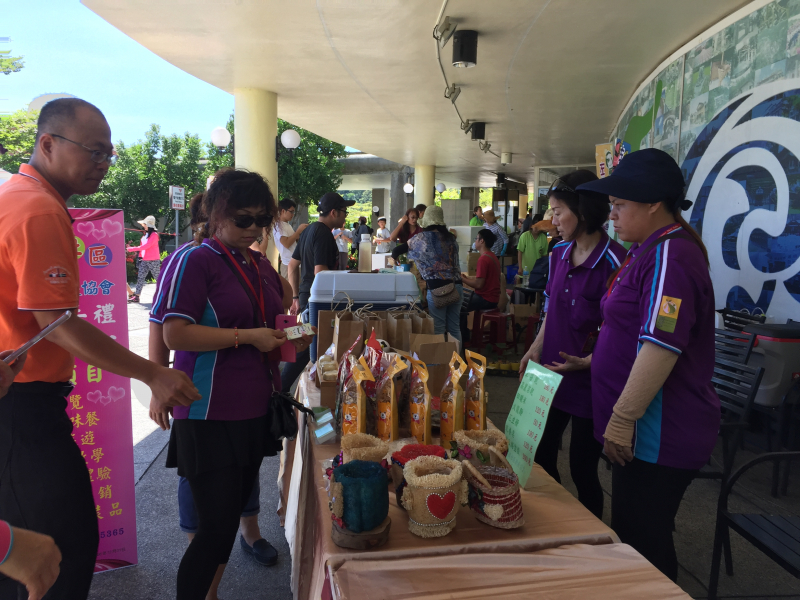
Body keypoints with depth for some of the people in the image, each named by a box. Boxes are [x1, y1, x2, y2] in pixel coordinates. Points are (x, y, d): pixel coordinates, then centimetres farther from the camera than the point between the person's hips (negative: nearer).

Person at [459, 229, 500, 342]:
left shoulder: (483, 258, -20)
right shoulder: (492, 256, 12)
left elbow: (478, 284, -22)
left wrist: (461, 279, -9)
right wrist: (467, 277, 11)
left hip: (485, 299, -10)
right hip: (491, 297, 10)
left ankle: (463, 338, 11)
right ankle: (465, 335, 21)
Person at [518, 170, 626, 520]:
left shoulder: (613, 263, -20)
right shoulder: (559, 256, 4)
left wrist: (587, 361, -28)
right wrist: (537, 347, 3)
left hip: (589, 383, -7)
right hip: (551, 375, 7)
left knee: (582, 471, 9)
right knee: (541, 457, 18)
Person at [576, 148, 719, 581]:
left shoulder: (669, 256, -20)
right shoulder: (649, 251, 12)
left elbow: (662, 347, -27)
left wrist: (622, 418, -24)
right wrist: (591, 361, 24)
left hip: (659, 435, -10)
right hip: (643, 430, 10)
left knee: (644, 542, 3)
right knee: (631, 531, 22)